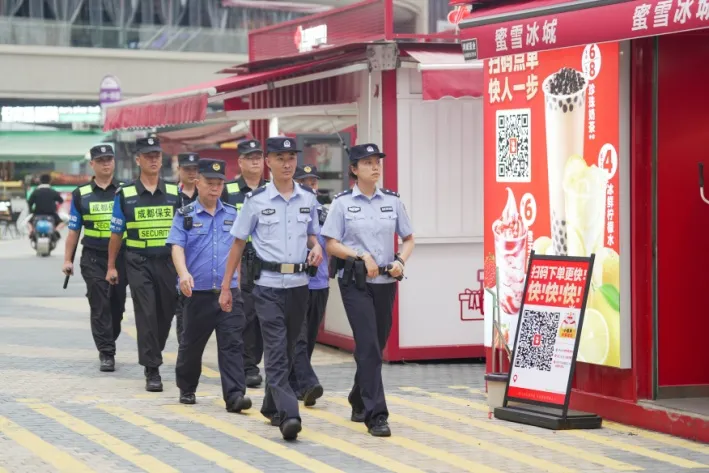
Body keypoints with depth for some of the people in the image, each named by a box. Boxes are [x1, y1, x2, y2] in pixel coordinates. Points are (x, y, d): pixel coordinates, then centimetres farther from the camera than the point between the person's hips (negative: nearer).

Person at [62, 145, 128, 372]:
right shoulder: (81, 194, 6)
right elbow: (73, 230, 8)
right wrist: (68, 260, 4)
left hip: (121, 256, 1)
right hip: (93, 258, -1)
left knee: (117, 304, 8)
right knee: (100, 306, -7)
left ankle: (108, 343, 26)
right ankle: (106, 353, -5)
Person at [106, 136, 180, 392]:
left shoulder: (174, 193, 7)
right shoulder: (125, 195, 2)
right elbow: (116, 233, 7)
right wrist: (111, 266, 7)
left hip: (169, 262, 2)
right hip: (139, 263, -2)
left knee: (166, 313, 7)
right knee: (146, 315, -8)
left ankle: (152, 355, 29)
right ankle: (152, 371, -6)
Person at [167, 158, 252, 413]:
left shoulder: (232, 215, 11)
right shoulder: (185, 216, 2)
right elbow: (177, 247, -9)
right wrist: (183, 273, -27)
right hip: (199, 293, -1)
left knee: (232, 344, -8)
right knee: (192, 344, 12)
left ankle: (234, 395, -13)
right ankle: (186, 389, 30)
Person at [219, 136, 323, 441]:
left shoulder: (308, 198, 6)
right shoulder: (256, 200, -3)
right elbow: (238, 243, 2)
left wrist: (316, 247, -3)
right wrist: (225, 287, 1)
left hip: (299, 283, 4)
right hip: (268, 284, -4)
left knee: (287, 349, 13)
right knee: (276, 351, -12)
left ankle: (272, 406, 30)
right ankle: (288, 416, -20)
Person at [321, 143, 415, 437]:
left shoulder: (392, 201, 8)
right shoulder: (342, 203, -1)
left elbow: (408, 239, 14)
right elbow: (331, 245, -3)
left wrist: (400, 261, -5)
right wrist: (361, 257, -14)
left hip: (385, 281, 4)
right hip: (355, 282, -4)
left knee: (376, 346, 12)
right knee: (368, 346, -12)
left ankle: (359, 401, 33)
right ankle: (376, 415, -12)